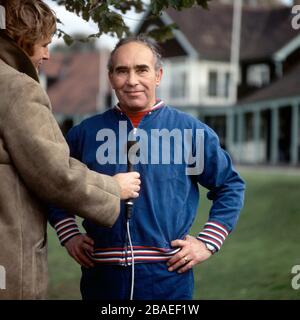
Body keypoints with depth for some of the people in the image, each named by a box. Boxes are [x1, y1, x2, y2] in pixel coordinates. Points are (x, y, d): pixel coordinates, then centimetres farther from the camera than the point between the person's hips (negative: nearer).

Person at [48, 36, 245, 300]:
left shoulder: (190, 130, 1)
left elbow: (231, 186, 8)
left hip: (169, 276, -1)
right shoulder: (85, 133, 5)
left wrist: (208, 242, 1)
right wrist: (69, 235, 8)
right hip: (101, 276, 2)